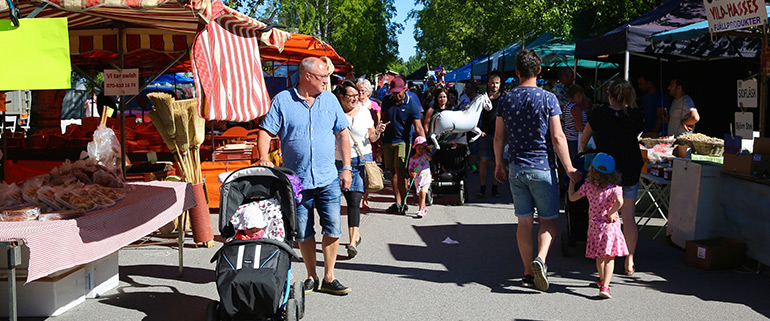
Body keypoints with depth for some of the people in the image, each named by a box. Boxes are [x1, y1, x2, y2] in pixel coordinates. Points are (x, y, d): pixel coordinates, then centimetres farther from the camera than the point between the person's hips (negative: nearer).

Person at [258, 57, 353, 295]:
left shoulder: (330, 100, 9)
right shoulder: (282, 100, 0)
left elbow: (342, 134, 11)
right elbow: (266, 132, -3)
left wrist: (347, 168, 5)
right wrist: (264, 158, -21)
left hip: (328, 180, 2)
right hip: (297, 180, -1)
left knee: (333, 229, -2)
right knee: (303, 234, 7)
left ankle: (328, 278, 12)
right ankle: (311, 277, 22)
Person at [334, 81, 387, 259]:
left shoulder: (364, 111, 5)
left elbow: (371, 138, 9)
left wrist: (378, 132, -11)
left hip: (362, 160, -1)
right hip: (340, 161, 1)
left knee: (355, 200, -11)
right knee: (350, 200, 7)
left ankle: (352, 242, -14)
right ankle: (356, 234, 26)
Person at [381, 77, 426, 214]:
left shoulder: (412, 104, -10)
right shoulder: (386, 101, 5)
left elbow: (418, 127, -15)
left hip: (403, 140, -5)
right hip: (387, 140, 5)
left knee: (399, 169, -15)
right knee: (392, 171, 5)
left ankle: (404, 202, -8)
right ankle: (397, 202, 10)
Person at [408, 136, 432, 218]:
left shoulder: (425, 155, -5)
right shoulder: (412, 159, 1)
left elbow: (430, 158, -27)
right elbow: (410, 169, 0)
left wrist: (425, 153, -35)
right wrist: (412, 173, -20)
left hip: (426, 178, -4)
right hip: (417, 179, 4)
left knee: (422, 193, -18)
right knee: (420, 195, 17)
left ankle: (421, 211, -20)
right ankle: (424, 209, 38)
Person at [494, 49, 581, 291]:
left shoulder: (506, 99, 3)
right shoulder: (547, 98, -8)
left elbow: (499, 137, 7)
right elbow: (557, 137, -11)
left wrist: (498, 165, 18)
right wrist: (569, 168, -4)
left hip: (516, 168, 3)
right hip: (543, 168, -3)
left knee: (524, 221, 9)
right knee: (548, 219, 8)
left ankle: (528, 272, 15)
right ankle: (540, 259, -14)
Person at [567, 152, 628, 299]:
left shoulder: (588, 185, -4)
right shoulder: (615, 187, -10)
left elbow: (572, 197, 2)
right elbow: (619, 201, -28)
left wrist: (572, 182, 15)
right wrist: (610, 214, -13)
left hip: (594, 225, 3)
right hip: (610, 226, -3)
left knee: (599, 256, 21)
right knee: (609, 258, 2)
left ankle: (602, 279, 41)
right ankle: (605, 286, -10)